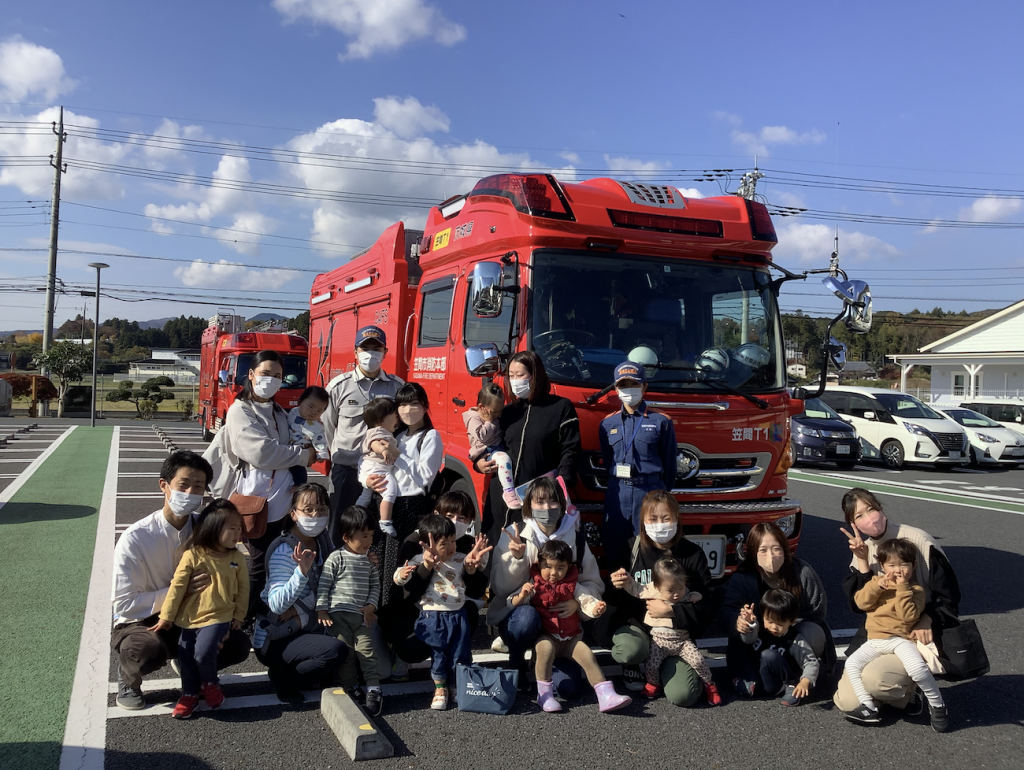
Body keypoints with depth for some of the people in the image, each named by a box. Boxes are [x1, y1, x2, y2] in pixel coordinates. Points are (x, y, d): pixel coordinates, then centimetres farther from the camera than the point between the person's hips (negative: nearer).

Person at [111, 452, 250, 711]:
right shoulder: (135, 538, -19)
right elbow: (124, 604, -21)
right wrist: (180, 591, -28)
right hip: (140, 623, -3)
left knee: (238, 645, -20)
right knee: (149, 650, -37)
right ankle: (128, 679, -1)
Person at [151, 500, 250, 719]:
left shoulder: (237, 557, -2)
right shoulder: (193, 555, -9)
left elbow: (243, 589, 6)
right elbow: (177, 586, -5)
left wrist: (238, 616, 5)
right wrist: (167, 616, -3)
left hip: (218, 617, -1)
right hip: (189, 617, 1)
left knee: (203, 653, -18)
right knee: (185, 656, 3)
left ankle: (210, 683, 12)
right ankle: (189, 694, 27)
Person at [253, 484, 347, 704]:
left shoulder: (322, 540, 2)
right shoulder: (284, 549, -20)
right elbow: (277, 605, -28)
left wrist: (299, 608, -16)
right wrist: (302, 571, -40)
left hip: (303, 630, 8)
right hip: (274, 641, -8)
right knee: (336, 650, -28)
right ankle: (284, 679, -4)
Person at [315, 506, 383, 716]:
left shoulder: (369, 560, 7)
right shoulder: (336, 558, -5)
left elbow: (375, 585, 13)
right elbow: (323, 584, -4)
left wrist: (371, 606, -1)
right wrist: (322, 610, -7)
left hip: (362, 615, 3)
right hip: (338, 614, -2)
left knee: (366, 649, -4)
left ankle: (373, 690, -2)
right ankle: (350, 688, 14)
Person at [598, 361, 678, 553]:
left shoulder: (661, 422, 3)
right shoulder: (608, 424, 11)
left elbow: (669, 463, 6)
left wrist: (661, 493, 10)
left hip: (650, 493, -3)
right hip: (617, 494, 3)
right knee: (614, 550, 5)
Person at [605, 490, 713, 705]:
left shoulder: (692, 554, -6)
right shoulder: (631, 548, -4)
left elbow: (705, 605, -7)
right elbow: (614, 600, 4)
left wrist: (671, 611, -22)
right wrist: (623, 588, -19)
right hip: (636, 624, 0)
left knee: (682, 695, -20)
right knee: (631, 650, -36)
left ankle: (669, 665, 17)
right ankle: (632, 665, 5)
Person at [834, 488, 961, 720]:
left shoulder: (917, 540, -10)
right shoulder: (863, 551, 4)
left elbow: (948, 594, -5)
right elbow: (859, 605, -6)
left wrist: (927, 622, -21)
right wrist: (862, 562, -15)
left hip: (917, 637, -5)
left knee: (872, 677, -32)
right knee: (846, 702, -9)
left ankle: (908, 691, 3)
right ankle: (890, 691, 20)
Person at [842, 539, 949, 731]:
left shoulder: (915, 590, -1)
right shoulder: (877, 582, 12)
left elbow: (909, 616, -16)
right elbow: (861, 602, -1)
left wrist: (902, 589, -19)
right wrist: (876, 586, -14)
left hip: (901, 639, -4)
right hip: (875, 641, 5)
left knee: (917, 667, -30)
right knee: (852, 663, -12)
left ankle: (937, 705, -5)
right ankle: (868, 708, -9)